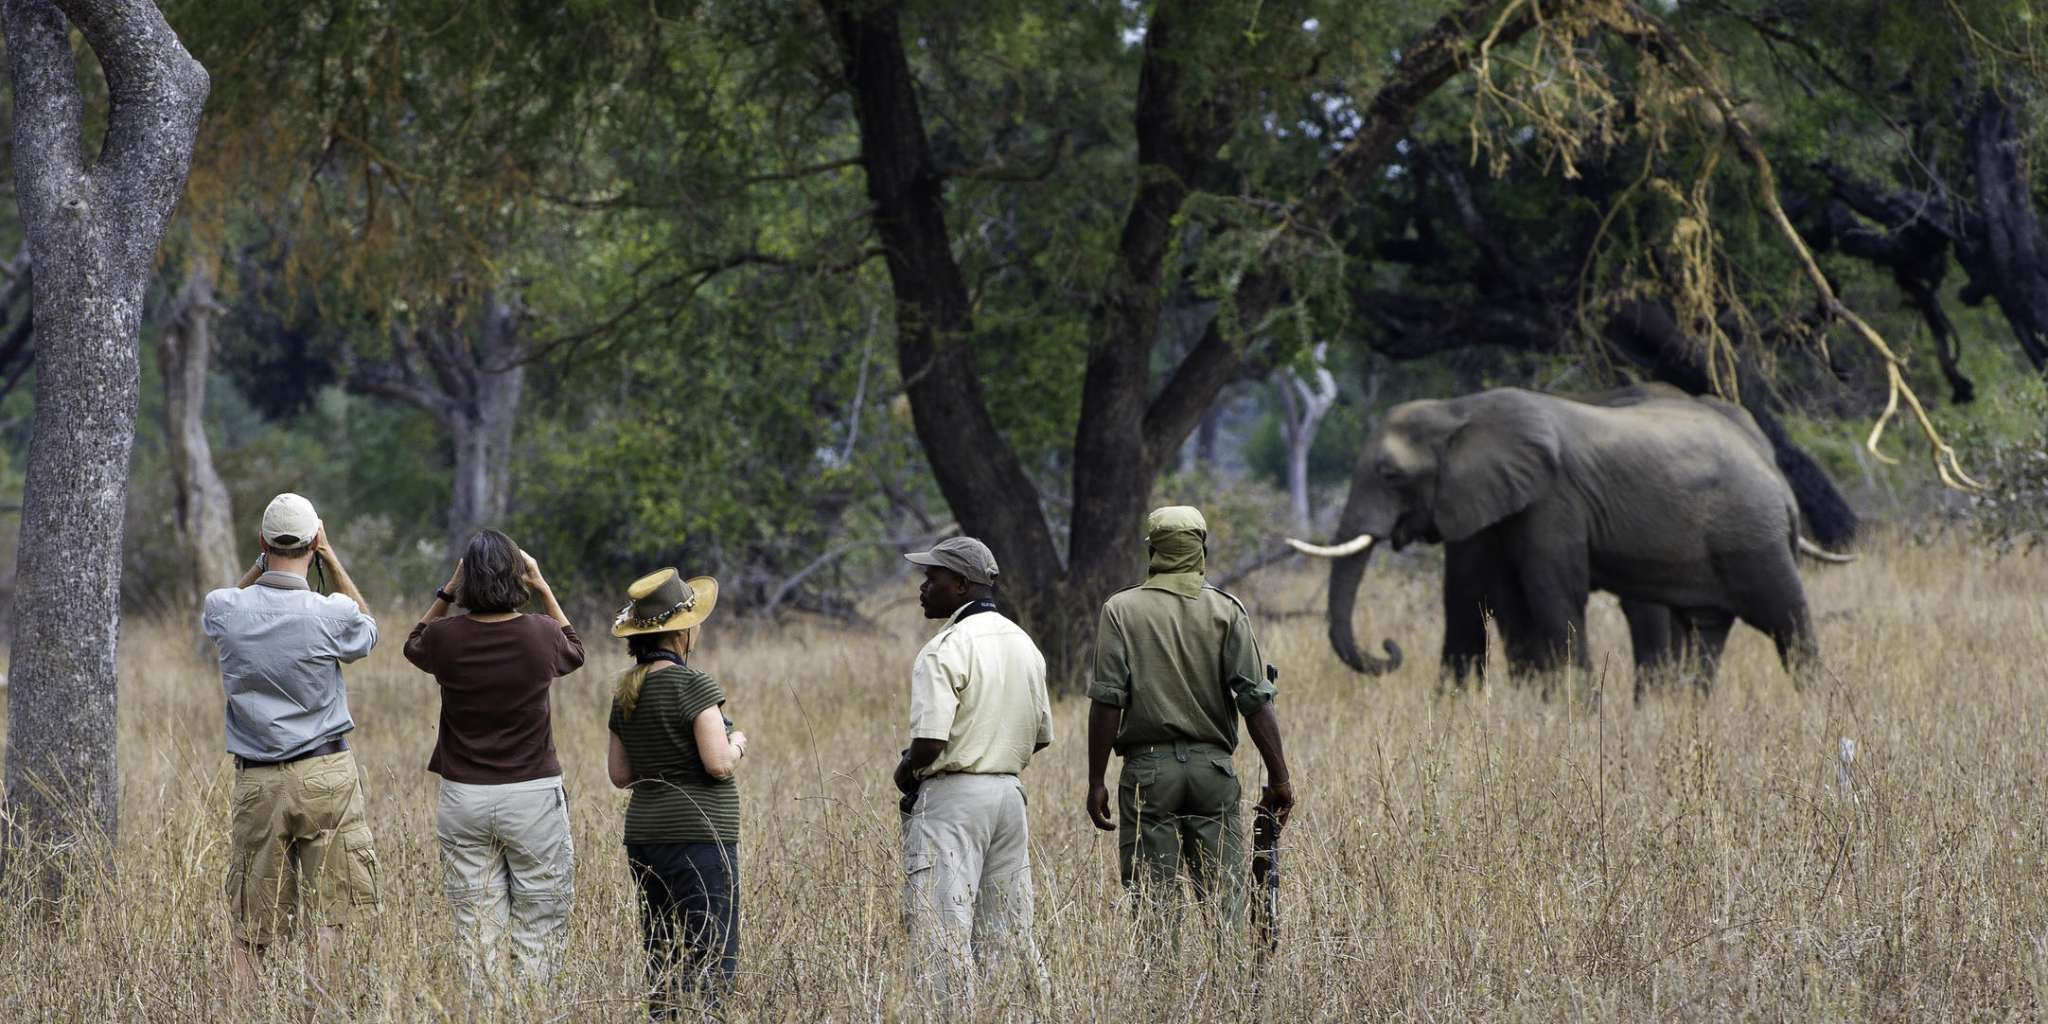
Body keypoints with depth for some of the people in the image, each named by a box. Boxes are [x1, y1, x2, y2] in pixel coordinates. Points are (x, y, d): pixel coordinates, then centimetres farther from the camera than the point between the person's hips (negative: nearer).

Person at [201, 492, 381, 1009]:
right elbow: (368, 629, 14)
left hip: (258, 782, 2)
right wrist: (330, 559, 11)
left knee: (248, 930, 6)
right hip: (326, 776, -2)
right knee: (325, 920, 1)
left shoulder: (225, 609, -6)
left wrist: (262, 562, 14)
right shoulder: (332, 615, -11)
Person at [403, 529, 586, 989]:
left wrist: (446, 593, 11)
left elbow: (413, 645, 19)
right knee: (538, 932, 5)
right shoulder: (541, 635, -9)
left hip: (463, 796, 2)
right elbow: (574, 651, 16)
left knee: (475, 933, 6)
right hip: (534, 796, -2)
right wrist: (544, 590, 14)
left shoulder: (446, 637, -7)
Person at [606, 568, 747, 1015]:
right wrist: (735, 743, 2)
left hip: (644, 837, 8)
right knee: (712, 962, -7)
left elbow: (619, 774, 13)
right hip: (699, 838, -8)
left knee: (662, 960, 11)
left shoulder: (626, 691, 9)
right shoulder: (693, 685, -13)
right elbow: (718, 764, -18)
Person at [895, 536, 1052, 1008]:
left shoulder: (945, 649, -14)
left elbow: (929, 743, -20)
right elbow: (1041, 735, 19)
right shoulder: (1024, 645, 12)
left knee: (944, 933, -8)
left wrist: (905, 771, -2)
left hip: (950, 797, -8)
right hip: (1010, 792, 8)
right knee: (1009, 929, 11)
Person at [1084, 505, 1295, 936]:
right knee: (1224, 901, 3)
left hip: (1148, 767, -1)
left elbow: (1107, 703, -6)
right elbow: (1255, 701, -3)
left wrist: (1096, 783, -2)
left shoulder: (1121, 610, 0)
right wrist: (1279, 778, 0)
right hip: (1213, 767, 1)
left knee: (1150, 901, 1)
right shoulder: (1226, 611, 3)